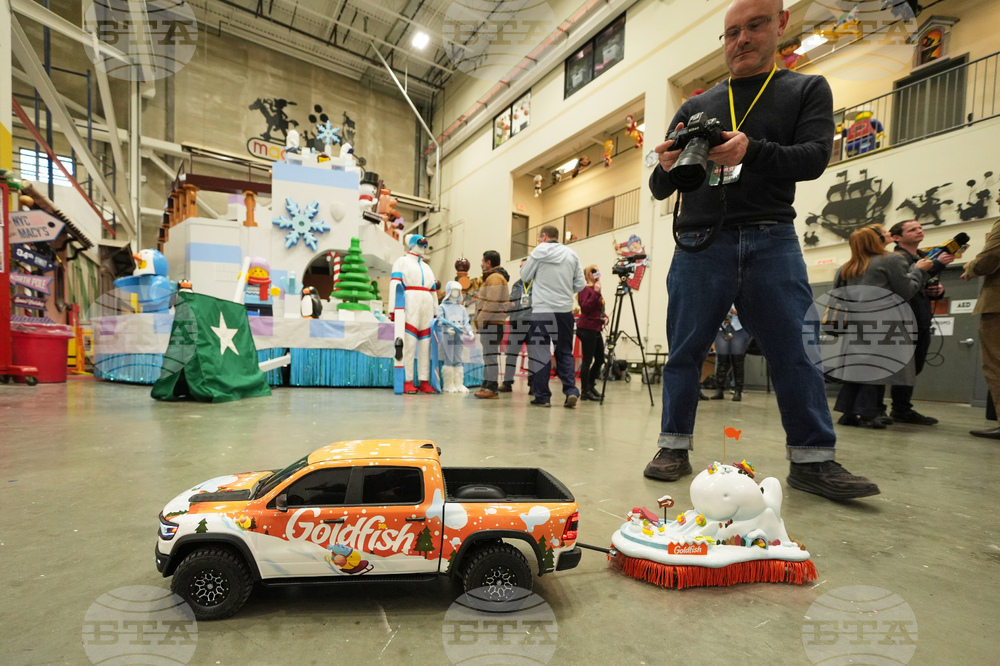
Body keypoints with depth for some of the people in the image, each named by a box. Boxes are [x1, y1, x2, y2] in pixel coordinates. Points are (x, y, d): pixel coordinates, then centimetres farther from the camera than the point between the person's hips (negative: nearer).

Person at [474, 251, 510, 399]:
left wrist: (481, 319, -16)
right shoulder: (492, 277, 23)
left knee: (491, 355, -9)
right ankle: (486, 386, 19)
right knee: (488, 355, 13)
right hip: (490, 323, 11)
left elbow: (492, 303, -20)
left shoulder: (495, 278, -11)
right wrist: (480, 320, 16)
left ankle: (491, 388, -6)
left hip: (491, 323, -11)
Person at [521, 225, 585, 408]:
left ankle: (542, 396, 6)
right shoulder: (572, 254, 8)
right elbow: (580, 284, 6)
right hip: (565, 311, 3)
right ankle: (571, 391, 2)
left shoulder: (538, 252, -1)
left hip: (541, 311, -3)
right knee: (565, 353, 14)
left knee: (539, 353, 4)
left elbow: (525, 277, 6)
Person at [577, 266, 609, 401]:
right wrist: (595, 292, -23)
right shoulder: (586, 289, -9)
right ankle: (585, 391, 5)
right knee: (587, 360, -4)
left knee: (600, 359, 14)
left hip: (595, 329, 10)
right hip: (587, 329, -10)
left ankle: (591, 385, 28)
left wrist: (605, 316, 6)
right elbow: (585, 307, -22)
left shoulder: (595, 290, 19)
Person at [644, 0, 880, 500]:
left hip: (771, 241, 0)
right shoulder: (694, 108, 18)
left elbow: (814, 158, -2)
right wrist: (667, 167, -11)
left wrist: (751, 151, -20)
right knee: (685, 350, -1)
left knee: (795, 351, -1)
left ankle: (812, 460, 12)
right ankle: (675, 447, 11)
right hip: (699, 245, 1)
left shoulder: (807, 90, 16)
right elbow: (659, 190, 13)